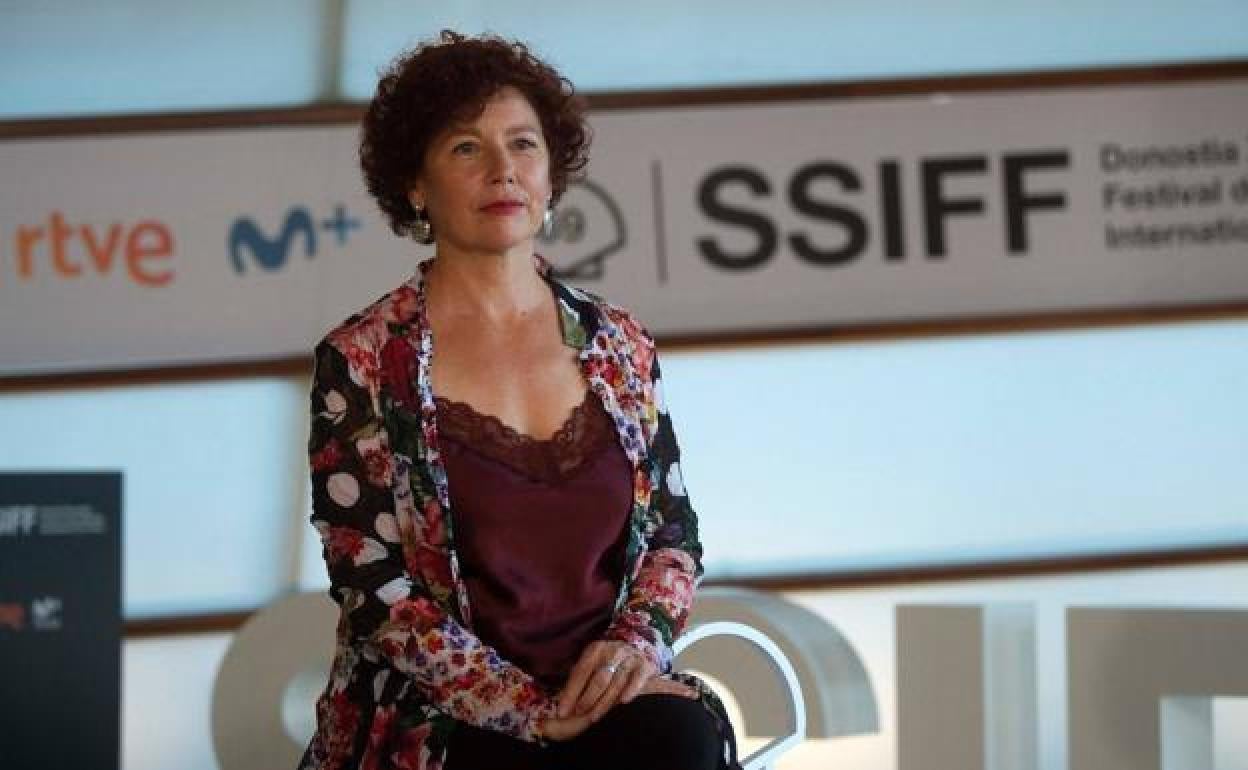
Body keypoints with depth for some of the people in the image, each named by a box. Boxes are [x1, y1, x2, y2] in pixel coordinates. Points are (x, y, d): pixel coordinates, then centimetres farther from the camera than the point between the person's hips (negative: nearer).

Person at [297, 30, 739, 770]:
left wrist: (638, 640, -9)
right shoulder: (362, 363, -2)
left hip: (605, 700, 5)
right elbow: (376, 591, -8)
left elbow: (674, 533, 14)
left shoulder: (620, 345, 11)